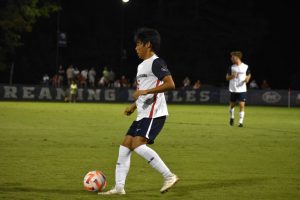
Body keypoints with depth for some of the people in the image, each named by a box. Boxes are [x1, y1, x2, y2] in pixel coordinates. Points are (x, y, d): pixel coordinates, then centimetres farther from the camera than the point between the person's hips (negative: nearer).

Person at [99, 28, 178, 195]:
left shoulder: (156, 62, -9)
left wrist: (146, 91, -23)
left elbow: (170, 84, -21)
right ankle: (119, 187, 8)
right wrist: (133, 106, 18)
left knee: (138, 145, -23)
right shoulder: (142, 66, 22)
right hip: (143, 114, 10)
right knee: (124, 147, 5)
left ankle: (169, 176, -19)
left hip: (154, 114, -10)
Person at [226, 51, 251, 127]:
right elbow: (227, 77, 7)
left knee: (242, 105, -10)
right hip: (233, 89, 2)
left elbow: (249, 75, 15)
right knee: (232, 105, 12)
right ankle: (232, 117, 38)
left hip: (242, 89, -2)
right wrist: (232, 76, -14)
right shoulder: (231, 67, 2)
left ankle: (240, 122, -5)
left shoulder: (245, 67, -1)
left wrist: (247, 79, -7)